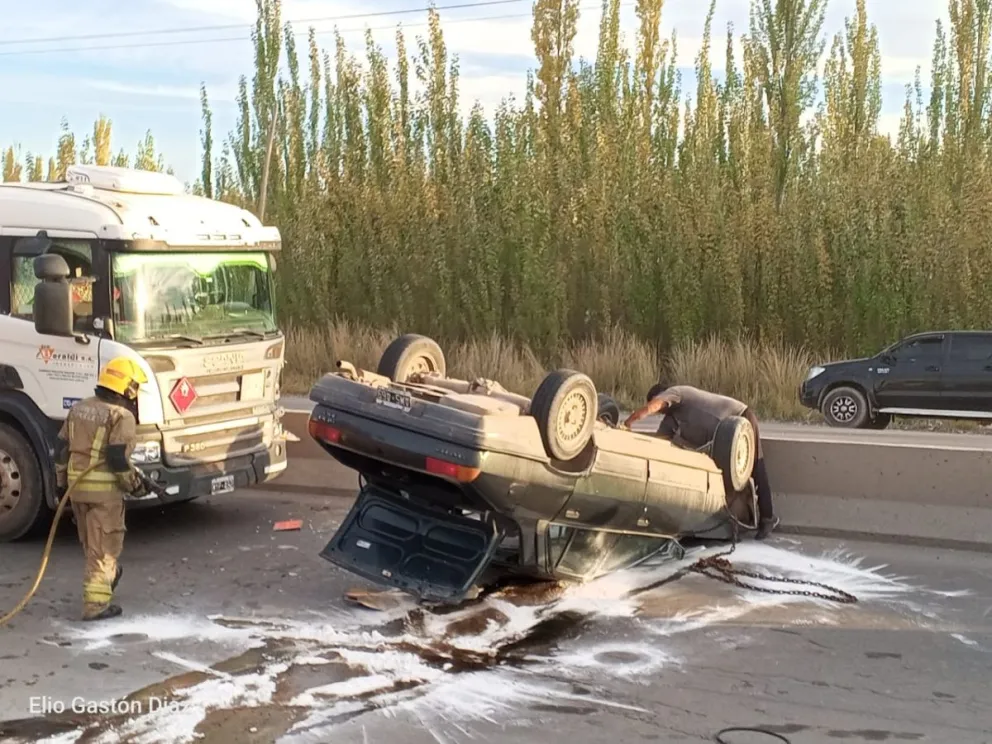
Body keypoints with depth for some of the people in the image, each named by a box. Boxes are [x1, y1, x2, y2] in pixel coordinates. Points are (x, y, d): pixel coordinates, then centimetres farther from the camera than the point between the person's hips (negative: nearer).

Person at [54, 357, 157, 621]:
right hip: (104, 488, -8)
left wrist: (62, 482, 19)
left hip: (76, 485, 8)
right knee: (103, 546, 0)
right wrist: (134, 484, -8)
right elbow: (118, 458, -22)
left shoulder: (79, 408, 10)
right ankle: (96, 603, 0)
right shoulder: (122, 416, -14)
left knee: (91, 542, 25)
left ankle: (108, 574, 47)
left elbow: (62, 448, 12)